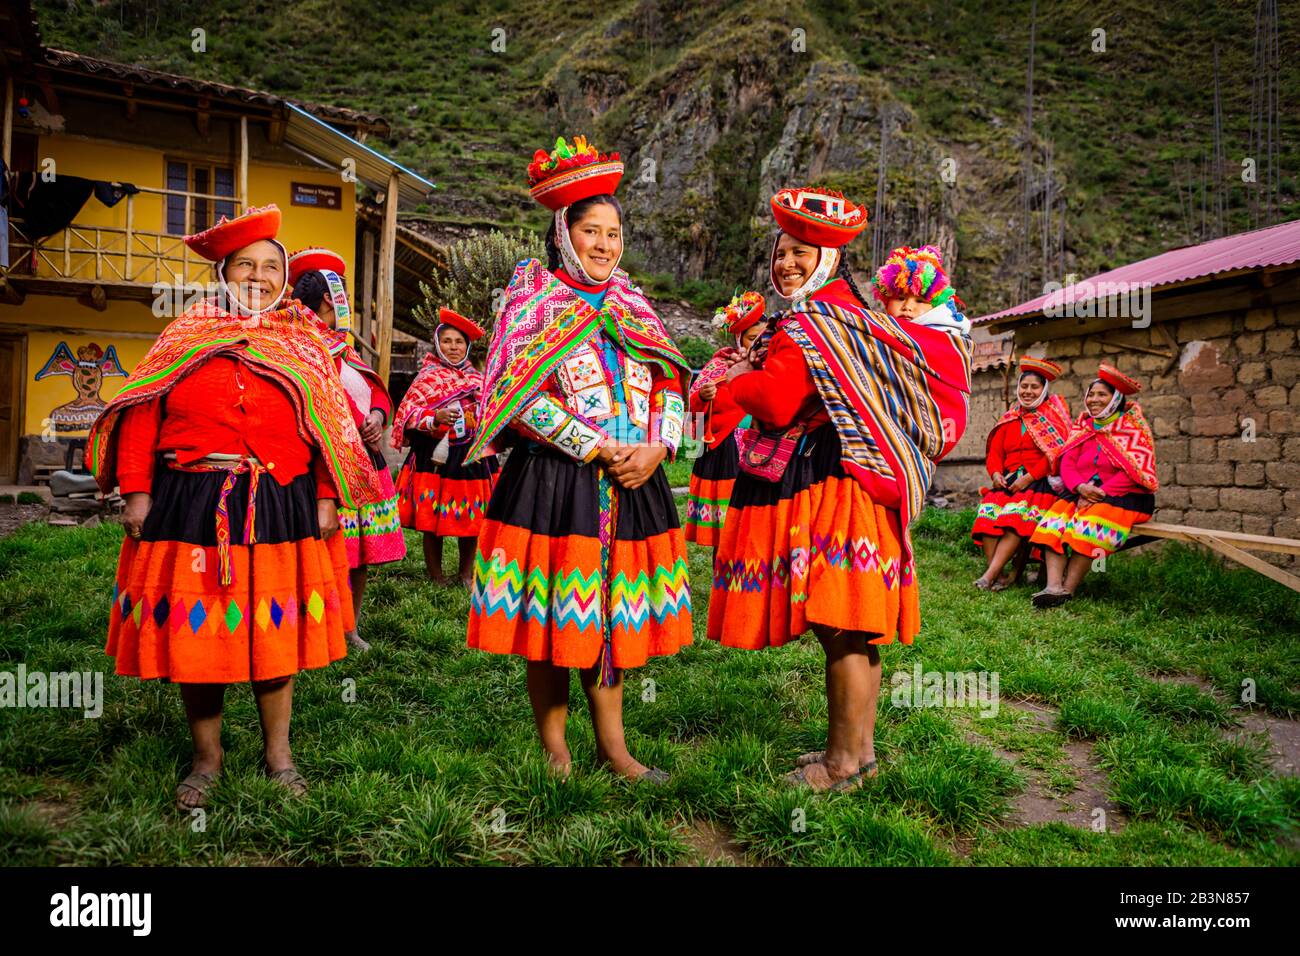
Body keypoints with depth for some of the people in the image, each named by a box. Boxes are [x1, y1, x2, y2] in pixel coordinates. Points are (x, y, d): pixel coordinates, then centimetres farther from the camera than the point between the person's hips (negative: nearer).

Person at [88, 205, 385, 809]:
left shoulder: (305, 344, 8)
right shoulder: (185, 337, 8)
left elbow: (331, 429, 3)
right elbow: (141, 416, 3)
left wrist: (326, 498, -4)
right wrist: (137, 491, -4)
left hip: (279, 506, 0)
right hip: (192, 504, 1)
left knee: (276, 629, 7)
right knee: (194, 630, 6)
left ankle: (278, 749, 24)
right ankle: (207, 757, 23)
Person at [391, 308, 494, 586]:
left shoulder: (479, 379, 15)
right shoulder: (427, 378, 4)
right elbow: (407, 414, -5)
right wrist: (435, 417, -20)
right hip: (436, 458, -3)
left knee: (471, 519, 7)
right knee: (432, 520, 1)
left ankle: (467, 574, 21)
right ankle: (436, 577, 14)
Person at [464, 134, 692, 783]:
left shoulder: (633, 306, 16)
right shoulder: (533, 299, 0)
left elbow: (670, 387, 13)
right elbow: (521, 394, -12)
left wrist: (656, 448, -7)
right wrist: (598, 449, -15)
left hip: (632, 484, 5)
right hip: (554, 482, -4)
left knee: (616, 615, 10)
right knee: (553, 621, 2)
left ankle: (612, 746, 23)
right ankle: (555, 753, 18)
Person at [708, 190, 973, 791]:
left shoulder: (811, 320, -12)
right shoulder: (852, 311, 21)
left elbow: (777, 402, -18)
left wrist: (739, 380, 1)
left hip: (825, 486, -11)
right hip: (853, 479, 11)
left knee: (841, 628, -4)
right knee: (854, 628, 15)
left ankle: (844, 762, 5)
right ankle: (858, 748, 25)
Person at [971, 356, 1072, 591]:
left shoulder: (1053, 415, 6)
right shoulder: (1009, 418, 21)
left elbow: (1056, 453, -7)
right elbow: (995, 451, 15)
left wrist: (1028, 478, -15)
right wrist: (996, 474, -6)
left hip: (1040, 481, -4)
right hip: (1007, 481, 5)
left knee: (1018, 513, -33)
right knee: (988, 510, -25)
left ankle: (990, 575, -36)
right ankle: (998, 575, -28)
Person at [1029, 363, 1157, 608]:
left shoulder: (1133, 427, 1)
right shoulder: (1083, 426, 17)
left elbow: (1134, 472, -11)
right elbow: (1067, 463, 6)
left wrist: (1101, 493, -19)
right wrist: (1080, 487, -15)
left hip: (1124, 496, -5)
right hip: (1081, 495, 5)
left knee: (1087, 526, -34)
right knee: (1054, 522, -24)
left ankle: (1067, 590, -33)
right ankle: (1053, 586, -38)